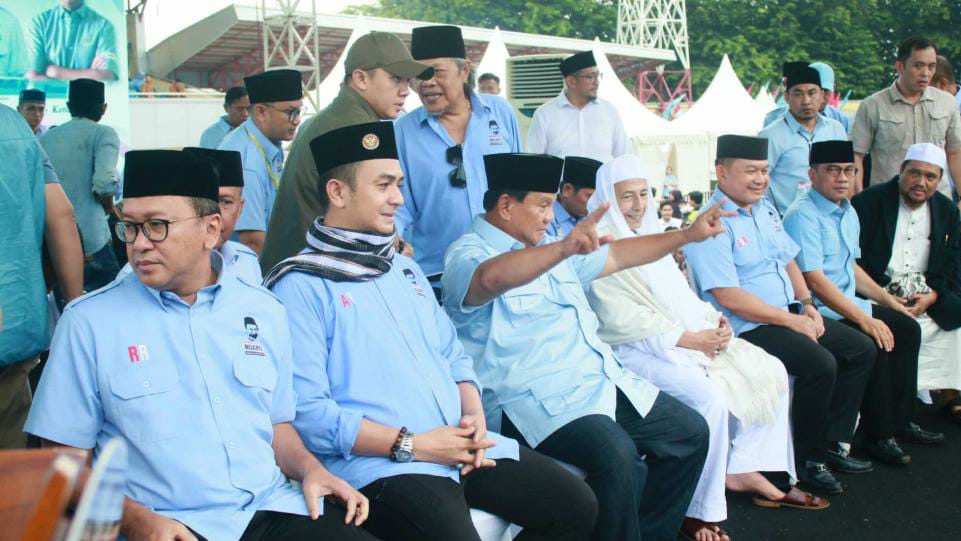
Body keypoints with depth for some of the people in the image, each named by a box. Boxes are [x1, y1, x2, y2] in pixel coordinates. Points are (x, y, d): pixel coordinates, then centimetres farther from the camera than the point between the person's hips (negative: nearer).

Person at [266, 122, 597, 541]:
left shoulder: (404, 268, 20)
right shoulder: (300, 285, -7)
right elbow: (306, 412, -15)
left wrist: (474, 417, 0)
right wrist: (412, 445, -16)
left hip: (463, 446, 8)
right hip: (379, 463, -7)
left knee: (576, 506, 3)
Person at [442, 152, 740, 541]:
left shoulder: (550, 249, 19)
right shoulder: (467, 255, -10)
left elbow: (617, 255, 28)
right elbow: (491, 279, -34)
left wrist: (688, 235, 25)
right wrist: (564, 248, -49)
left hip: (603, 379, 10)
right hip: (536, 400, -9)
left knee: (691, 431, 5)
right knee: (616, 455, -31)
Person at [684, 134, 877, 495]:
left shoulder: (766, 210, 13)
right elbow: (730, 298, -22)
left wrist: (807, 305, 3)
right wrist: (792, 321, -17)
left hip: (789, 315, 10)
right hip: (746, 328, -10)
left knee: (862, 350, 4)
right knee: (820, 364, -26)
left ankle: (833, 443, 11)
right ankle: (807, 458, -6)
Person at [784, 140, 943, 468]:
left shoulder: (847, 212, 14)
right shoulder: (803, 215, -17)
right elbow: (815, 280, -23)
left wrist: (889, 301, 18)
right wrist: (864, 319, -25)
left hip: (848, 304, 10)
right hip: (818, 311, -10)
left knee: (907, 328, 3)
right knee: (875, 344, -26)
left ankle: (899, 420, 12)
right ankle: (878, 437, -11)